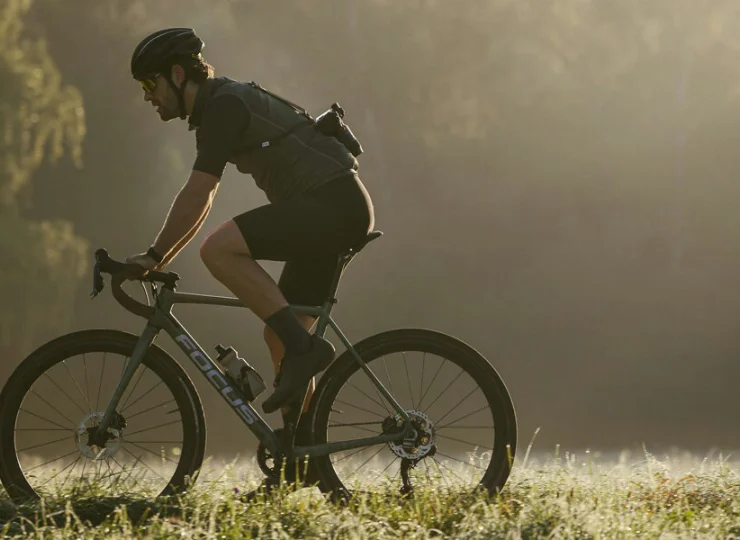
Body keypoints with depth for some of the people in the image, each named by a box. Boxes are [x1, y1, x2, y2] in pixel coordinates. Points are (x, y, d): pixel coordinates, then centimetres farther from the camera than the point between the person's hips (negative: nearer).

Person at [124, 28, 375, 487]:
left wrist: (155, 256, -11)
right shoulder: (216, 109, 21)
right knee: (279, 336, 11)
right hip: (332, 212, 10)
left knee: (219, 249, -23)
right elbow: (201, 201, 26)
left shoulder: (224, 104, -10)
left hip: (334, 203, -10)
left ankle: (305, 348, -20)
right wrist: (159, 260, 21)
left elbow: (196, 196, -17)